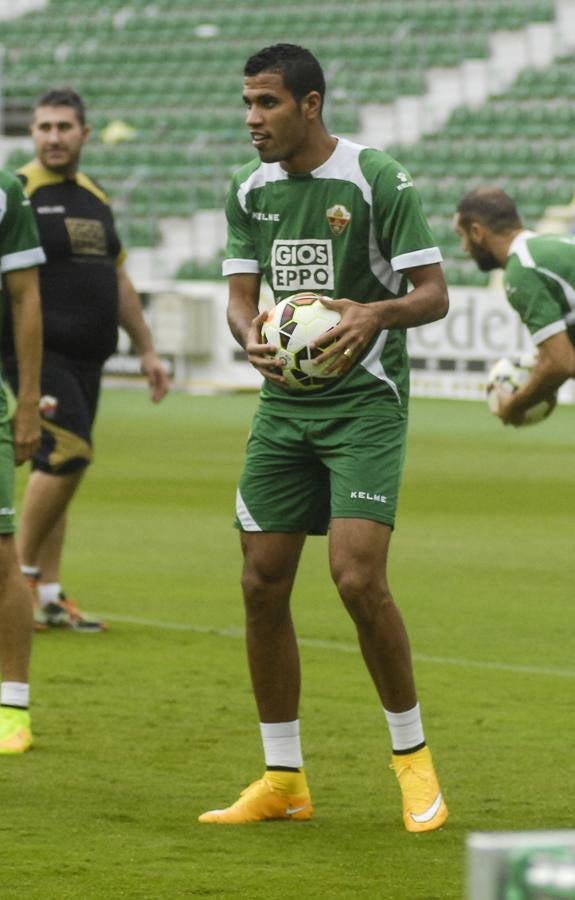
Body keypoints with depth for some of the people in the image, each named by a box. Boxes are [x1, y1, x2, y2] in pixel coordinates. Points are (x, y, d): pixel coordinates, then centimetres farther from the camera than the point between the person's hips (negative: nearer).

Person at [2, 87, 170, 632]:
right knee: (67, 454, -19)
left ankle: (48, 596, 11)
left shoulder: (95, 199, 17)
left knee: (59, 468, 8)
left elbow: (119, 281, 25)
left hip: (86, 358, 7)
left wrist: (146, 350, 24)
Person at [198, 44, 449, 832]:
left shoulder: (377, 181, -11)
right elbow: (241, 294, 8)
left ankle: (413, 757, 1)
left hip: (366, 402, -6)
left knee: (358, 577, -18)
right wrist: (252, 338, -15)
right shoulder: (250, 191, 7)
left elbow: (433, 293, -10)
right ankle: (283, 781, 14)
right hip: (284, 405, 6)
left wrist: (379, 311, -31)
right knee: (262, 584, 3)